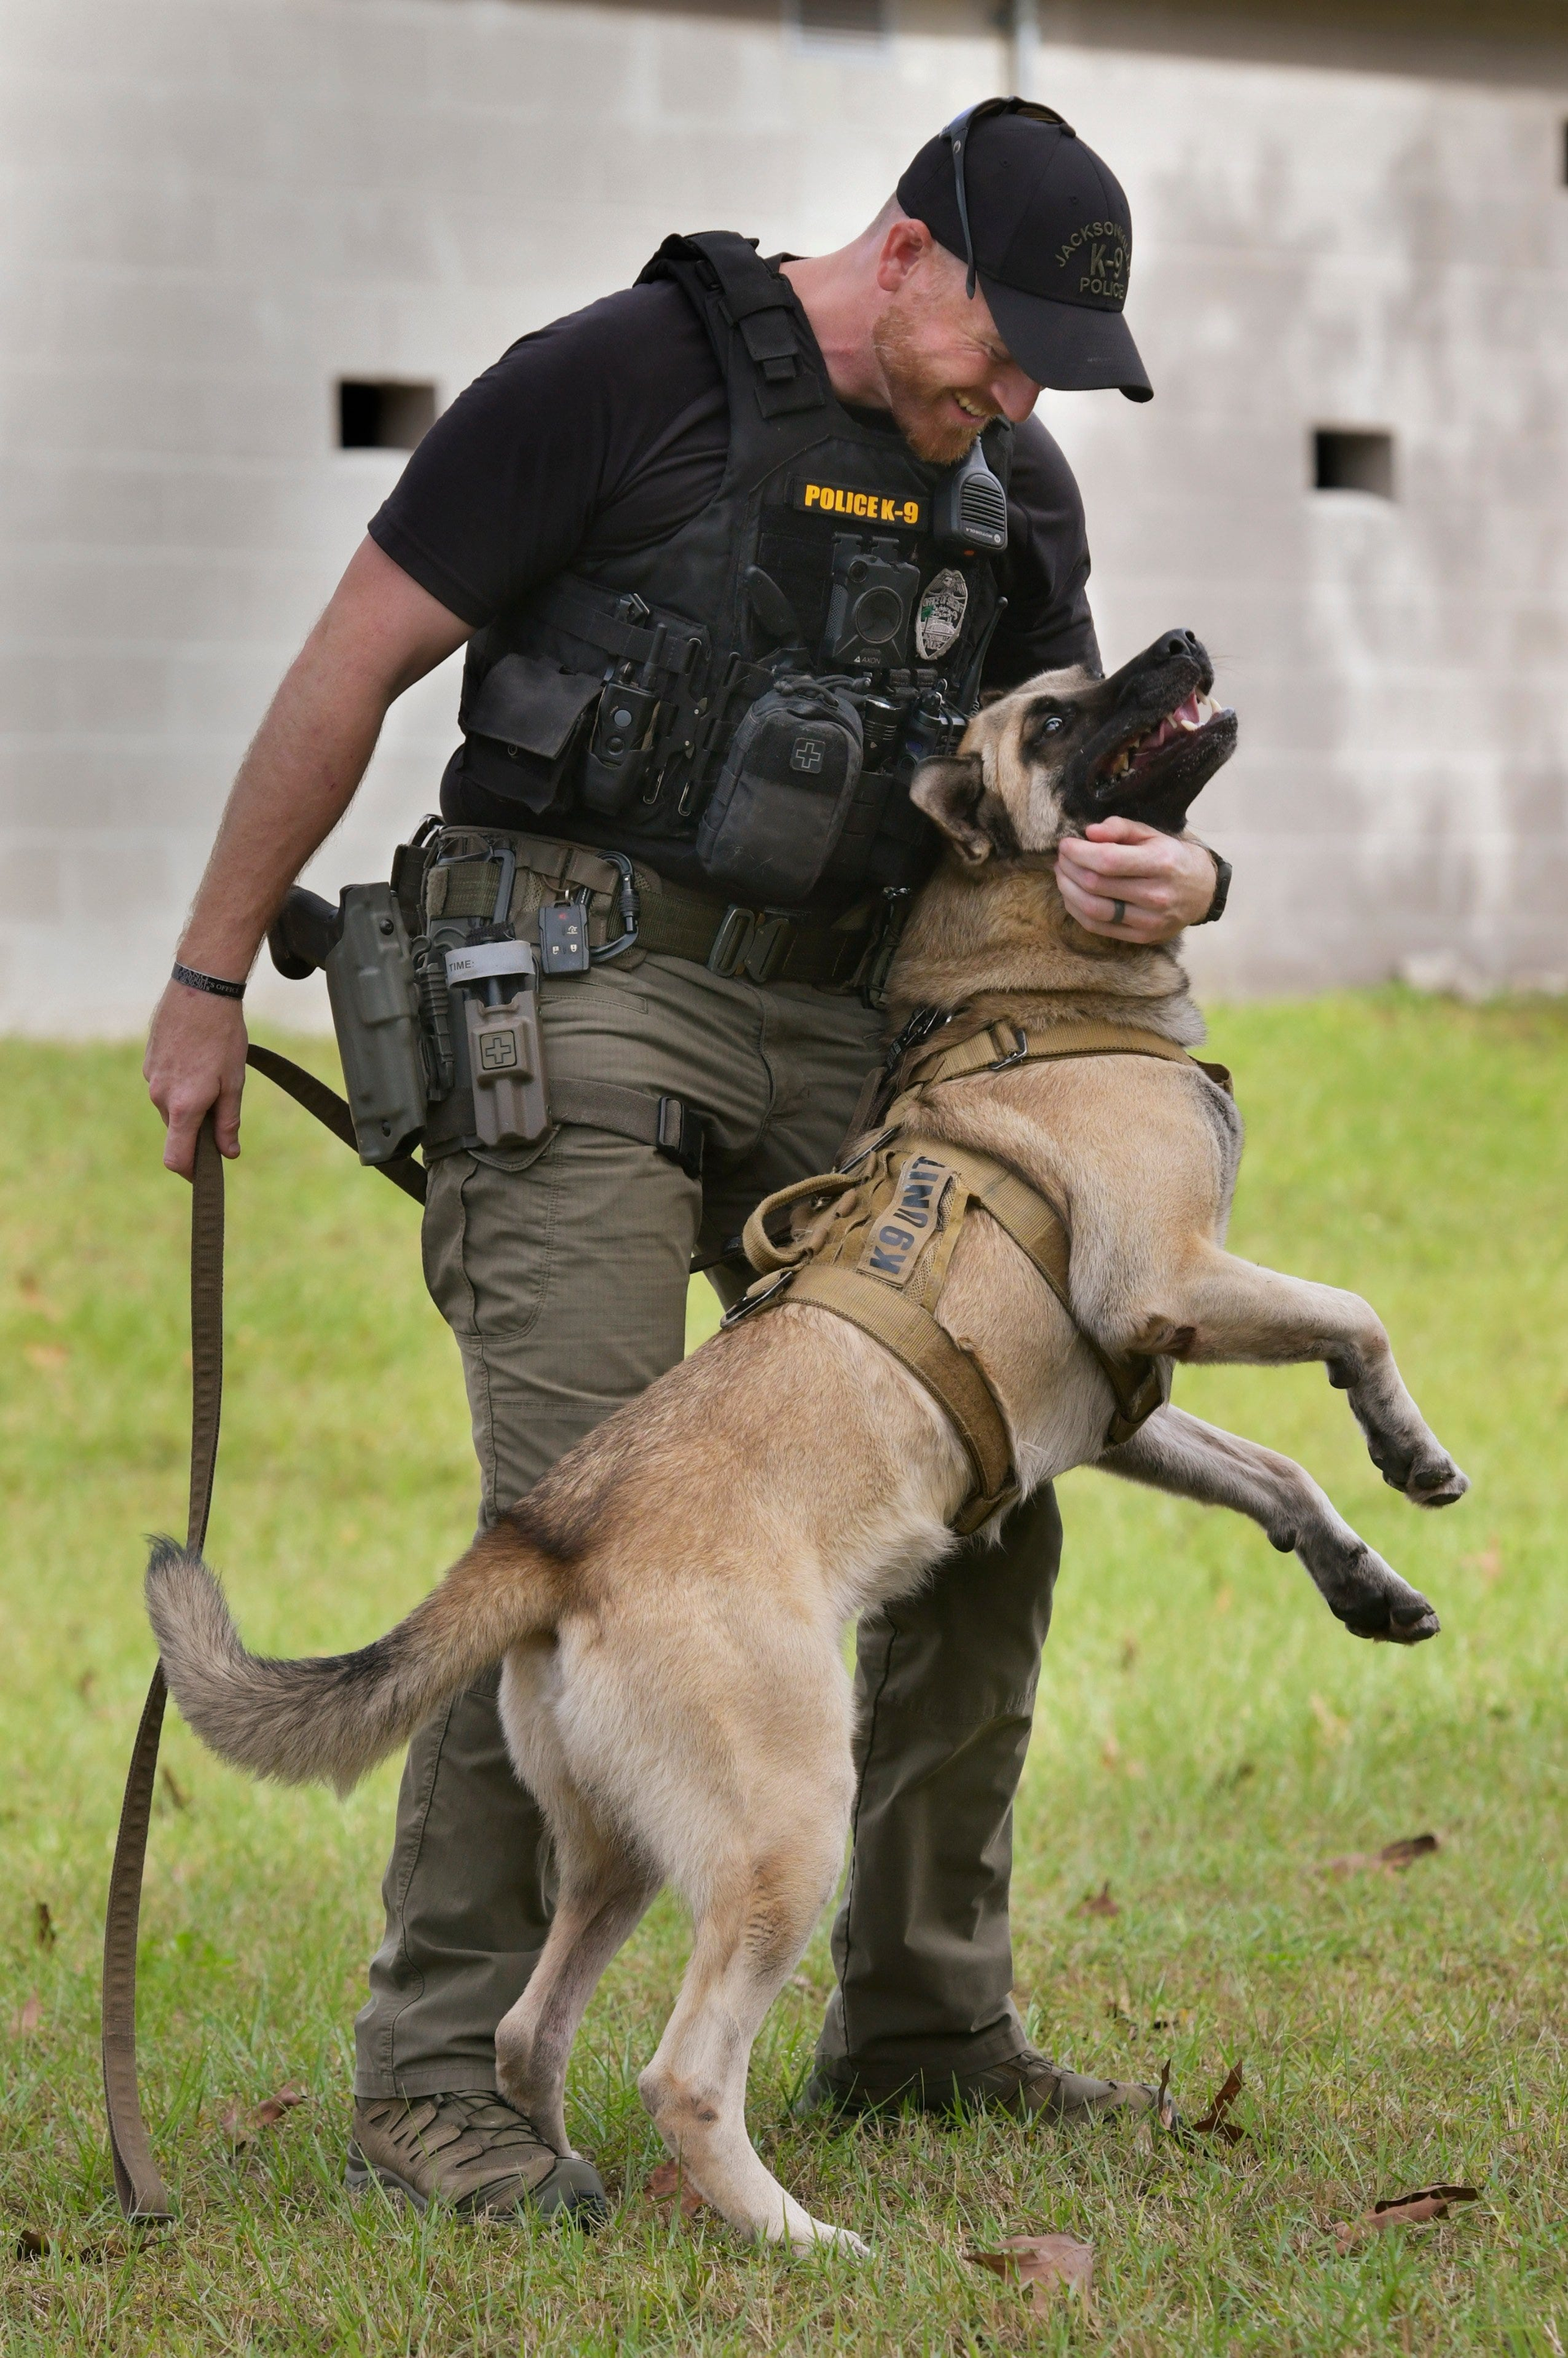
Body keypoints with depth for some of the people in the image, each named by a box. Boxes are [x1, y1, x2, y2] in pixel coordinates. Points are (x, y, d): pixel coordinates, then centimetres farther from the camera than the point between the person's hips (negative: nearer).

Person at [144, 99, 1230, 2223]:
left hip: (836, 1028, 7)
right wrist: (211, 978, -3)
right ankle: (432, 2076, -12)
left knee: (980, 1506, 5)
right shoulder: (617, 382, -10)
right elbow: (354, 668, -5)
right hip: (584, 989, -7)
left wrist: (1163, 880, -13)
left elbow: (1057, 800, 13)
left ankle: (919, 2023, 20)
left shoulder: (1012, 493, 10)